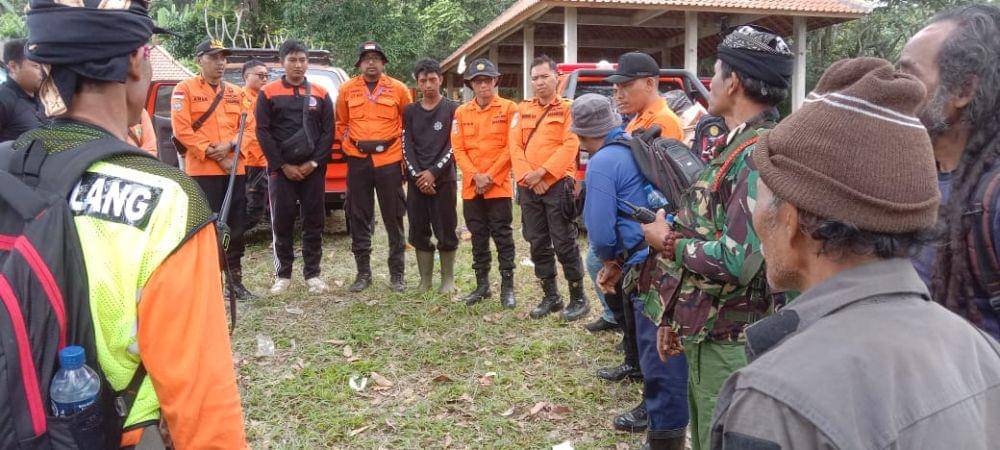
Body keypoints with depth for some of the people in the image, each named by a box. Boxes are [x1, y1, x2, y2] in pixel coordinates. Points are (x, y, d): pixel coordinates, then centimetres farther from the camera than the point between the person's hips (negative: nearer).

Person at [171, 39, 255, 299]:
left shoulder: (234, 93, 17)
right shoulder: (185, 89, 1)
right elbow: (182, 129, -8)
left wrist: (229, 146, -9)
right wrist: (213, 155, -13)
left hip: (235, 169, 5)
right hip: (202, 170, -5)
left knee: (236, 226, 8)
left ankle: (234, 280, 19)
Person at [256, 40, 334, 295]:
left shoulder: (320, 94, 8)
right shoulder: (268, 93, 4)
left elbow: (328, 132, 5)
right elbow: (263, 132, -1)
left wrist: (314, 163, -7)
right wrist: (283, 165, -8)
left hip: (313, 169, 1)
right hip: (280, 169, -1)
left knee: (314, 221, 3)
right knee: (281, 222, 2)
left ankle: (312, 274, 13)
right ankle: (283, 275, 13)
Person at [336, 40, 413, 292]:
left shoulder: (398, 89, 2)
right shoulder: (347, 90, 6)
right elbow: (341, 124, 16)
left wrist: (402, 149, 4)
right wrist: (348, 146, 6)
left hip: (389, 160, -2)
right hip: (358, 161, 2)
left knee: (394, 219, 3)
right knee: (359, 219, 6)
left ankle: (396, 274, 12)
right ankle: (363, 273, 17)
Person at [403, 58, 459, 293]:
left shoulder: (452, 109, 2)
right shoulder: (410, 111, 11)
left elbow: (454, 146, -5)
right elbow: (407, 146, 5)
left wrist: (433, 172, -12)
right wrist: (417, 175, -8)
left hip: (443, 179, -3)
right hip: (416, 181, 3)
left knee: (446, 232, -1)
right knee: (419, 233, 5)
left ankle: (448, 280, 11)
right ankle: (425, 280, 15)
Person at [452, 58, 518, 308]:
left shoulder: (509, 109, -2)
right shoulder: (461, 113, 9)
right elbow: (458, 149, 4)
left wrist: (490, 176, -12)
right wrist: (475, 176, -10)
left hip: (499, 185, -4)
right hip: (471, 186, 4)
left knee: (503, 237, 0)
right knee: (478, 238, 11)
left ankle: (507, 287, 7)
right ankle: (482, 285, 21)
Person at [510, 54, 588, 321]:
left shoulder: (567, 109, -1)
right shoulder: (523, 110, 13)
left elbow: (570, 146, -12)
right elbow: (515, 146, 4)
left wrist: (542, 172, -18)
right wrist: (527, 176, -10)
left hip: (557, 185, -5)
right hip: (528, 188, 5)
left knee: (564, 244, -4)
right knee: (538, 245, 10)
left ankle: (578, 299, 8)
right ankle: (551, 297, 22)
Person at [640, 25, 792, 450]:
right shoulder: (734, 147, 11)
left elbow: (737, 262, -29)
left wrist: (668, 242, -12)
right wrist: (676, 317, 16)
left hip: (731, 343, -9)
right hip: (706, 334, 9)